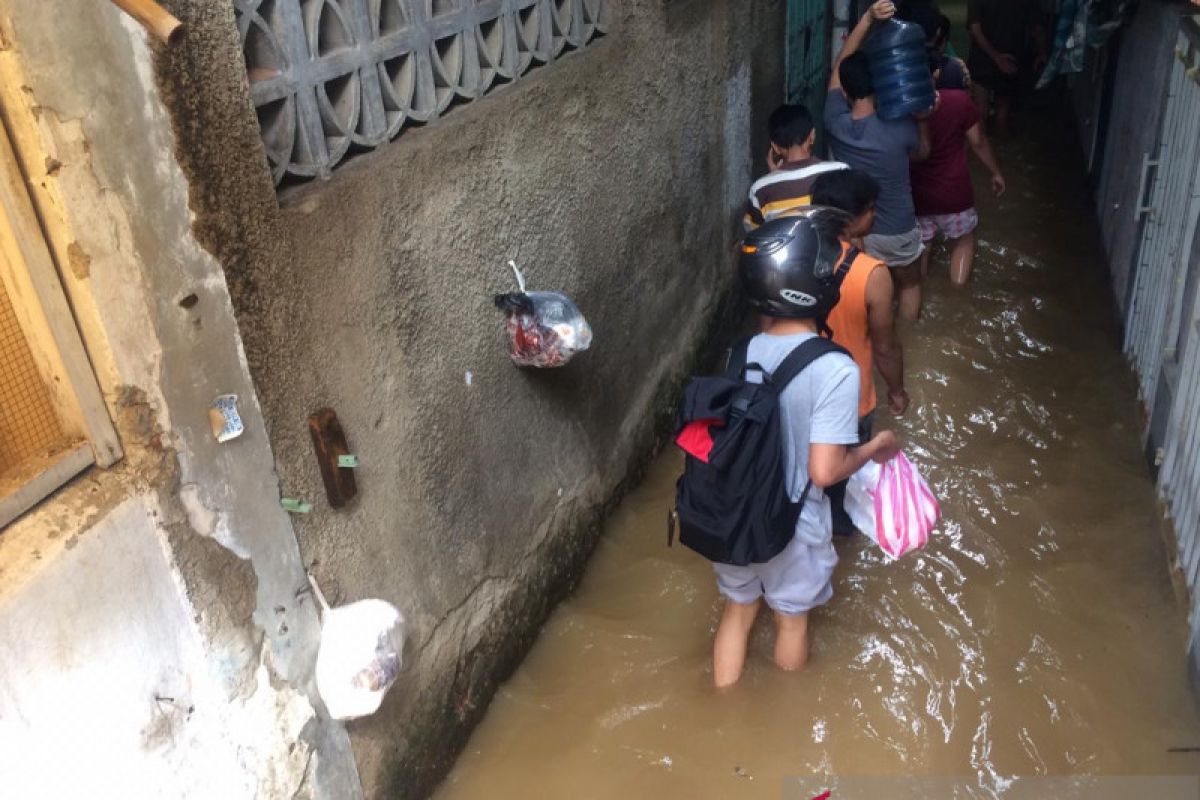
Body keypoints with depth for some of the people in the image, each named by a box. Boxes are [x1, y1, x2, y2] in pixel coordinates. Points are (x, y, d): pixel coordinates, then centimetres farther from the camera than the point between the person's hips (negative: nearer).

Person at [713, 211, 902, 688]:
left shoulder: (745, 353, -10)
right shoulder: (836, 371, -27)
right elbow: (824, 471, -25)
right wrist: (872, 449, -7)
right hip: (792, 527, -4)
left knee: (737, 612, 25)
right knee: (792, 622, 23)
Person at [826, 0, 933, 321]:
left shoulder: (836, 123, -21)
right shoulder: (899, 128, -25)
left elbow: (841, 65, -10)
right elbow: (922, 152, 0)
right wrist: (922, 117, 10)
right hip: (896, 231, -1)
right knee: (909, 286, 26)